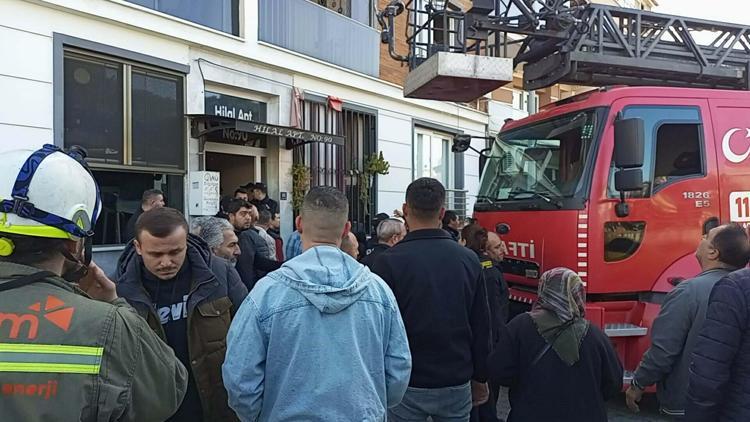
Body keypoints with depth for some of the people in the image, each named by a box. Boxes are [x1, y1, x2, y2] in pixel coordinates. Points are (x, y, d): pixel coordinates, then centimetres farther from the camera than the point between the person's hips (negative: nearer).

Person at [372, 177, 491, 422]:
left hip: (407, 385, -2)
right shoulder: (469, 260, -3)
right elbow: (482, 328, 3)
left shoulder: (389, 261, -14)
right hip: (456, 385, 3)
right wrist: (480, 379, 14)